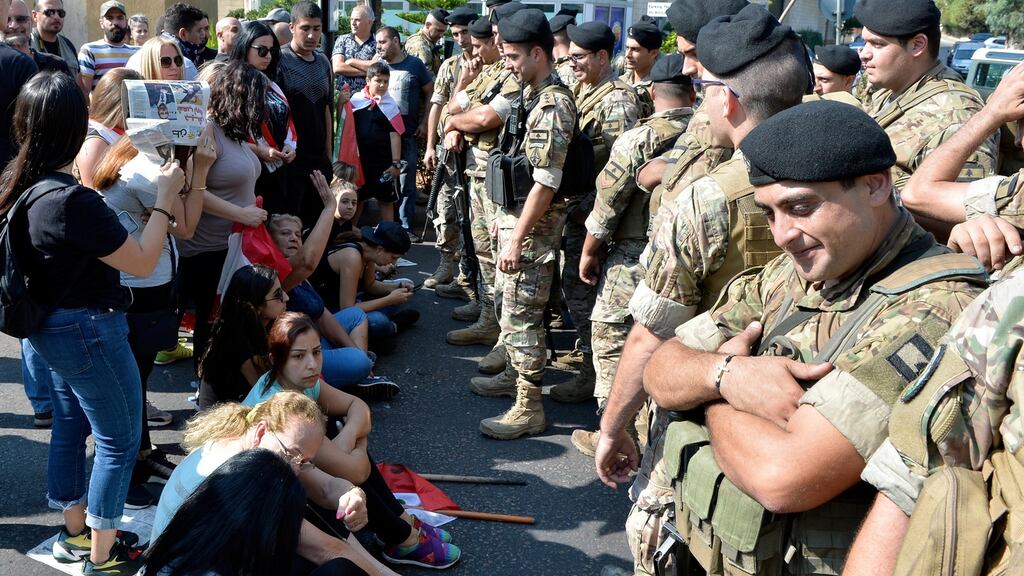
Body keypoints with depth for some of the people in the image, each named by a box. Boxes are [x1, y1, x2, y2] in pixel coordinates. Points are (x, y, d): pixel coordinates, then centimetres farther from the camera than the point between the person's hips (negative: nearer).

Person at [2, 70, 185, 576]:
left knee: (70, 426, 22)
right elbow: (142, 263, -22)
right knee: (118, 441, 6)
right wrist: (164, 198, -14)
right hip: (88, 330, -9)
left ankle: (75, 533, 38)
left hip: (51, 326, 9)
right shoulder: (73, 202, -32)